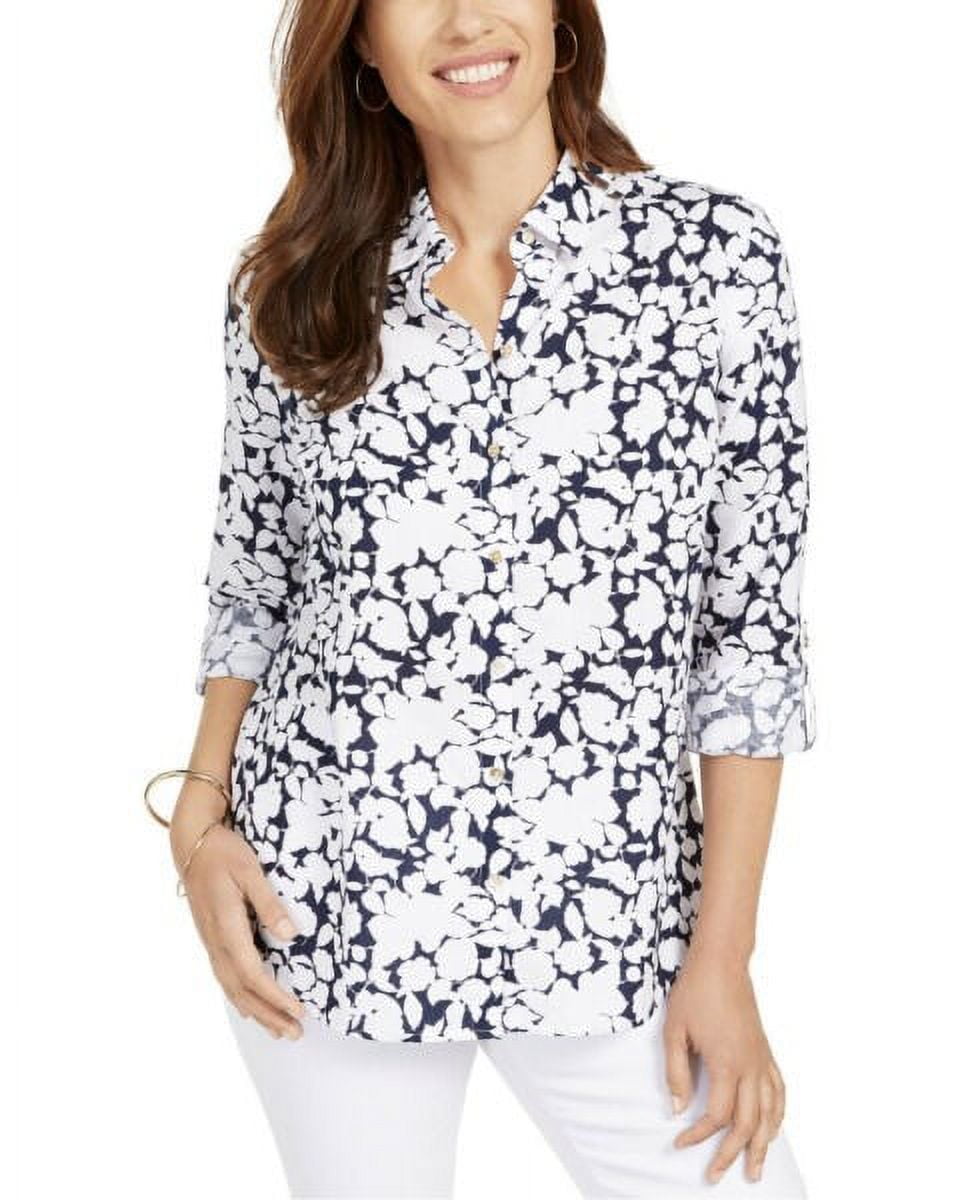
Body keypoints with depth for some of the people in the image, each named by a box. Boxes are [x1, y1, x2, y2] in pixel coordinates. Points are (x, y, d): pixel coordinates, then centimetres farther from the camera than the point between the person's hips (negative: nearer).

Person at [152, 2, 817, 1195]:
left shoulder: (716, 249, -4)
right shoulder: (298, 287, 3)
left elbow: (753, 616, -4)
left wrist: (724, 949, -6)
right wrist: (200, 815, -1)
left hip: (607, 913, -1)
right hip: (322, 905, 2)